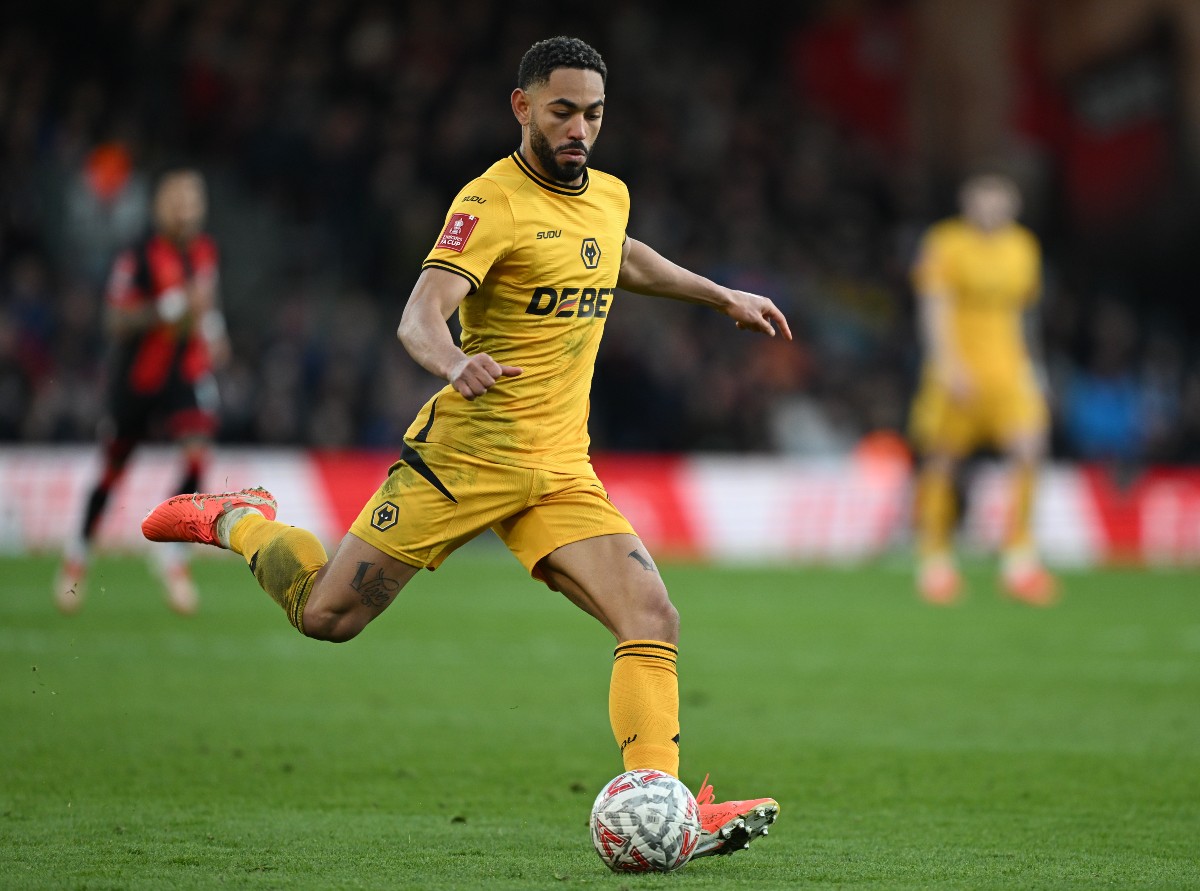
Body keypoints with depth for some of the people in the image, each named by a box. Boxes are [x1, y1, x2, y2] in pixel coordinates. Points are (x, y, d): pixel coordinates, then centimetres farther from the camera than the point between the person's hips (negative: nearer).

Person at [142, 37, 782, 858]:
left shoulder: (609, 196, 10)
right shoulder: (492, 203, -13)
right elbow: (419, 318, -26)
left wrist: (722, 296, 35)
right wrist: (455, 363, -47)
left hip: (562, 473, 6)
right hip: (464, 452, -6)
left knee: (653, 621, -13)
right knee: (327, 615, 0)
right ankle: (241, 523, 29)